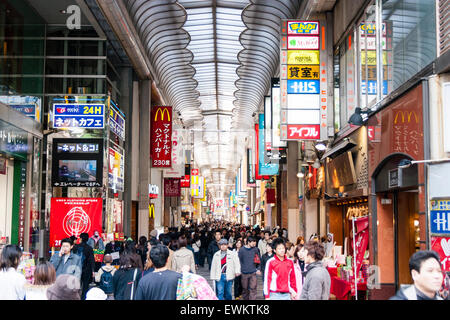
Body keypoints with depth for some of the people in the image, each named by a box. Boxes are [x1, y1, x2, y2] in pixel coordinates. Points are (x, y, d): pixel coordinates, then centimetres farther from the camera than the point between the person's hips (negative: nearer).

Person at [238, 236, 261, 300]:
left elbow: (259, 260, 8)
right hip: (244, 273, 0)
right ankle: (245, 298, 25)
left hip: (253, 273, 0)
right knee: (245, 289, 10)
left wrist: (258, 269, -2)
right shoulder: (242, 250, 0)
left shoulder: (256, 249, 3)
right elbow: (239, 261, 3)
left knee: (253, 289, -7)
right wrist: (239, 270, -3)